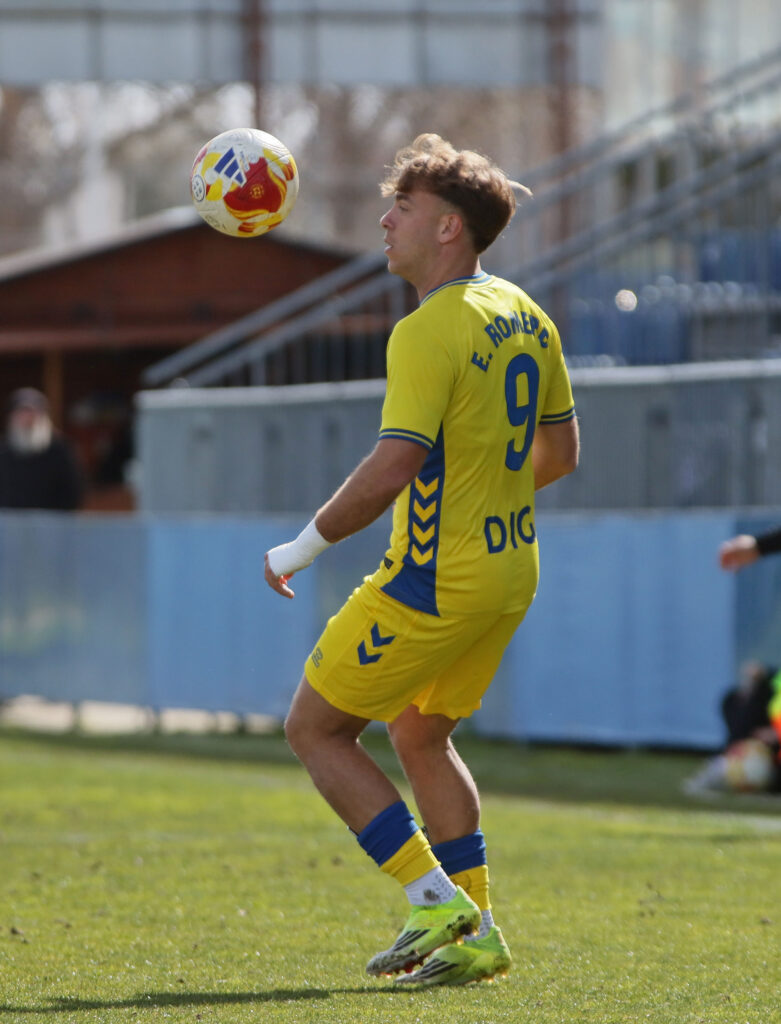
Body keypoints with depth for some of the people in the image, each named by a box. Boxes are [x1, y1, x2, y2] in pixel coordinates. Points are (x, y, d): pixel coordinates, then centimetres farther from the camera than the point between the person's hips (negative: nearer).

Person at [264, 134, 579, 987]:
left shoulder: (430, 331, -19)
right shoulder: (524, 316, 8)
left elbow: (394, 466, -27)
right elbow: (560, 450, 16)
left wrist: (301, 549, -17)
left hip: (438, 580, -9)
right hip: (511, 568, 9)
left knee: (315, 727, 4)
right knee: (420, 734, 23)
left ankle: (434, 901, -2)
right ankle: (475, 934, 19)